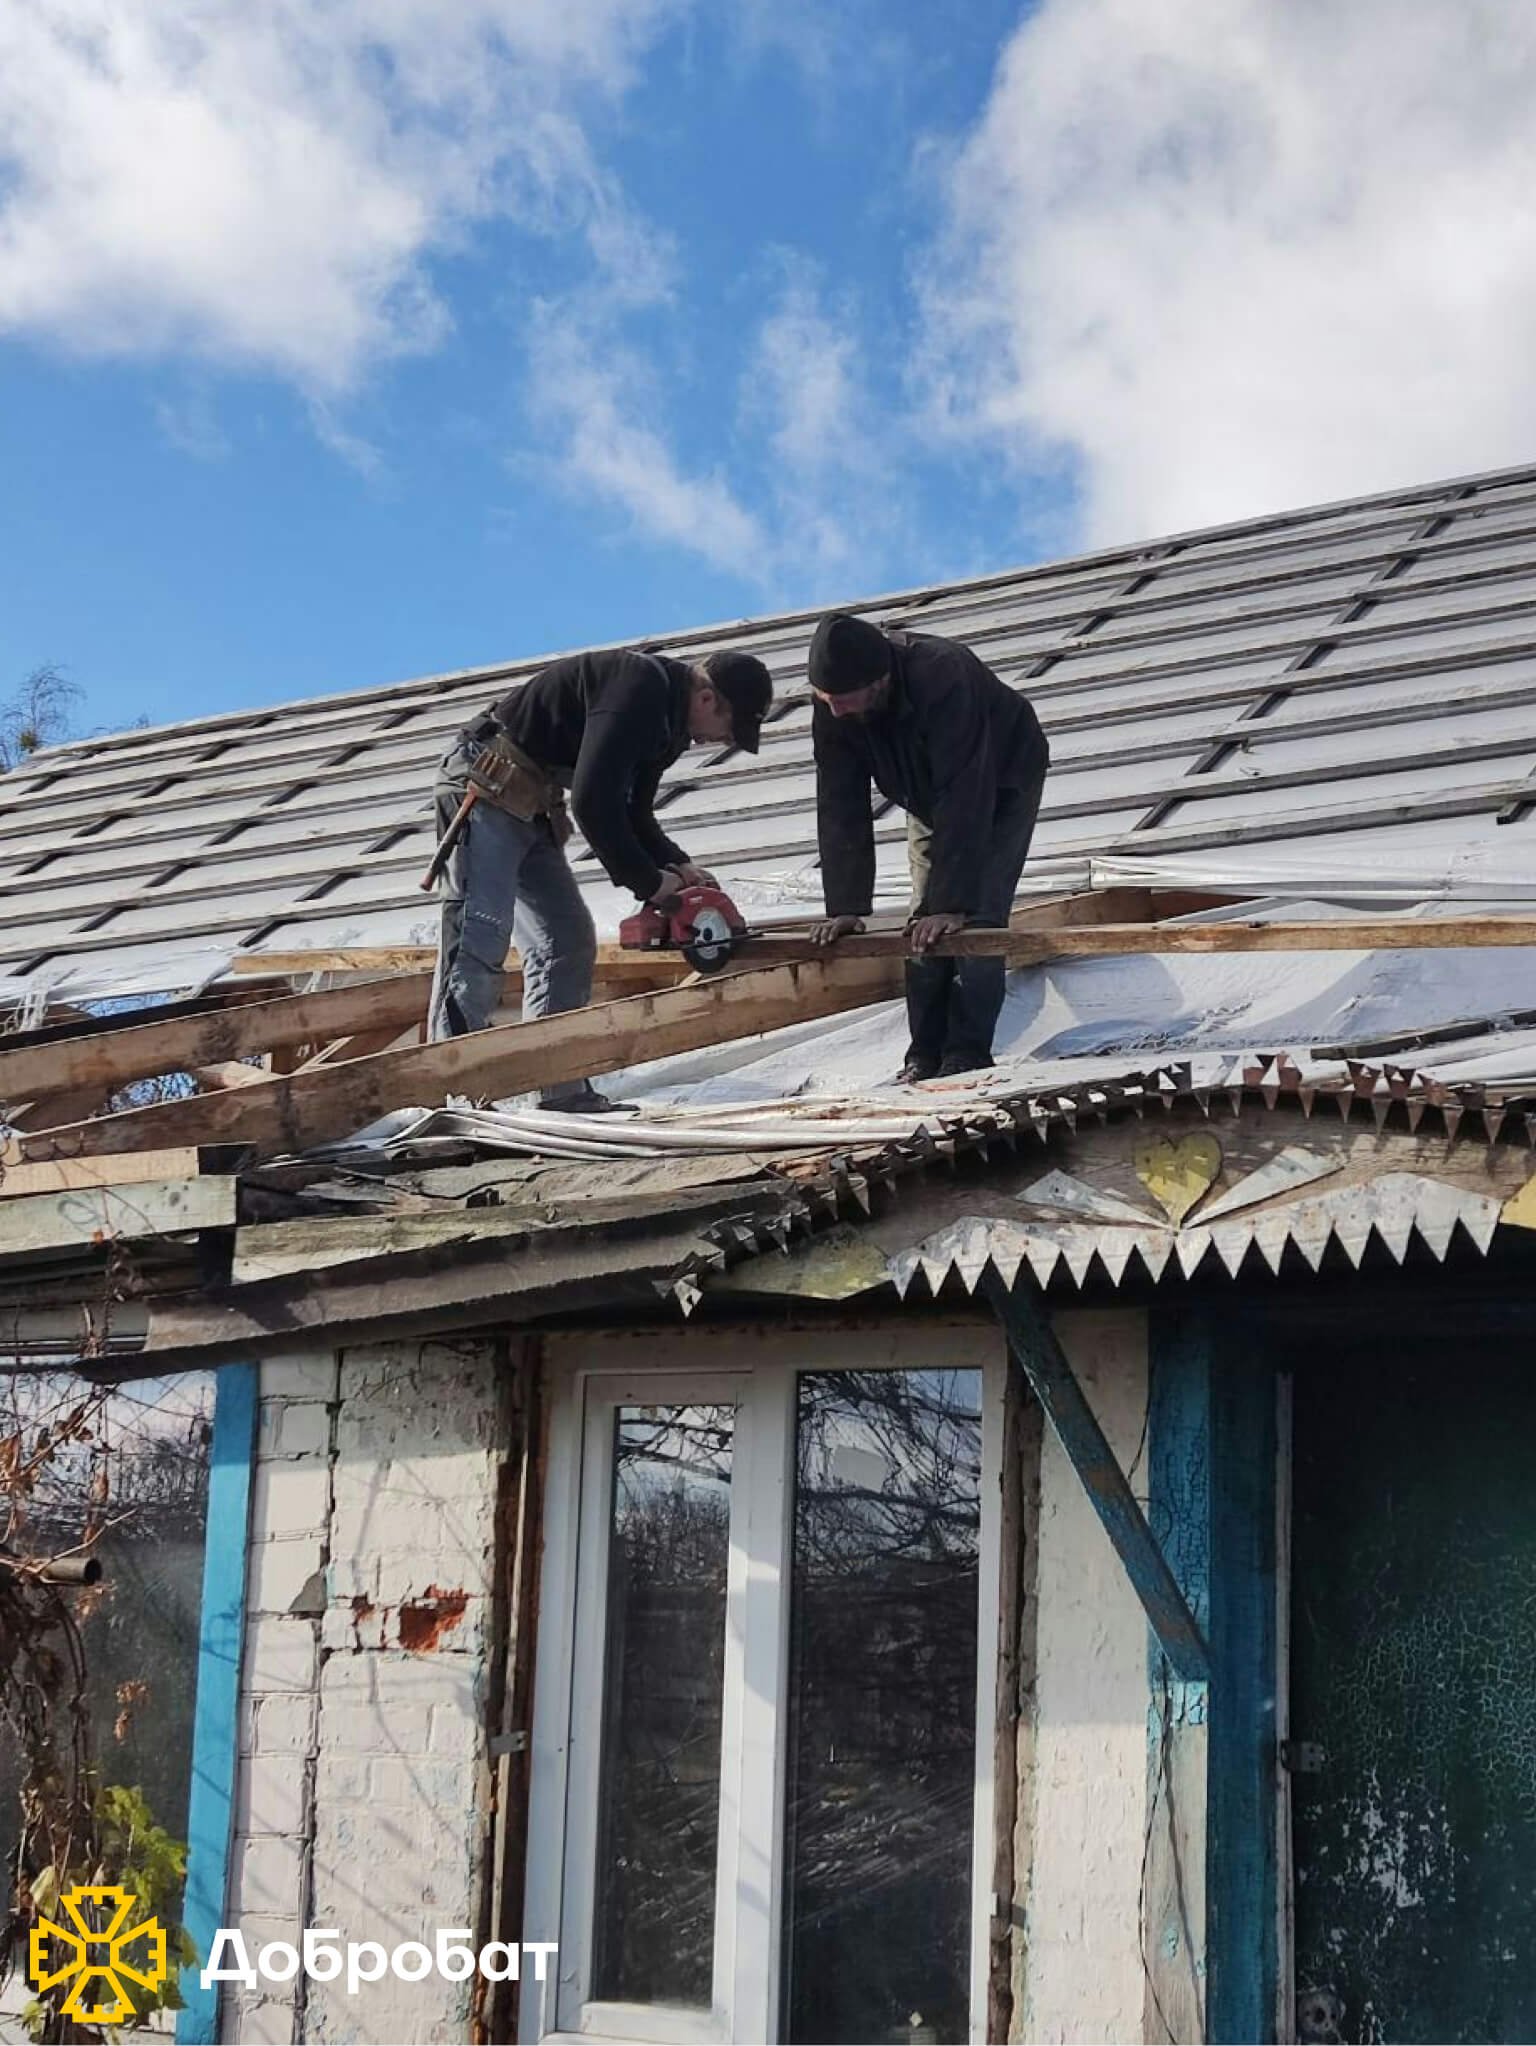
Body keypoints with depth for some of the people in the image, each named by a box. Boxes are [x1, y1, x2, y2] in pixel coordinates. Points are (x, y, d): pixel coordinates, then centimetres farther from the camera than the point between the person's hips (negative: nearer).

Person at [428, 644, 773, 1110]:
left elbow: (633, 814, 18)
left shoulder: (668, 719, 10)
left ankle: (562, 1091, 8)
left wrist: (677, 867, 0)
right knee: (479, 936, -18)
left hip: (530, 805, 11)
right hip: (487, 786, -11)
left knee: (567, 942, 6)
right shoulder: (639, 689, -22)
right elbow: (594, 801, -28)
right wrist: (648, 883, -19)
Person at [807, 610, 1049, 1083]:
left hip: (1002, 783, -5)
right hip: (928, 793, 6)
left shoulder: (942, 678, -43)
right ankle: (925, 1053, 4)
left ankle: (967, 1054, -14)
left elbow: (963, 801, -44)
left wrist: (953, 904, -47)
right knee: (924, 921, -2)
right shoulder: (832, 705, -25)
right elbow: (840, 810, -23)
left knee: (976, 916, -17)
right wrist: (845, 907, -30)